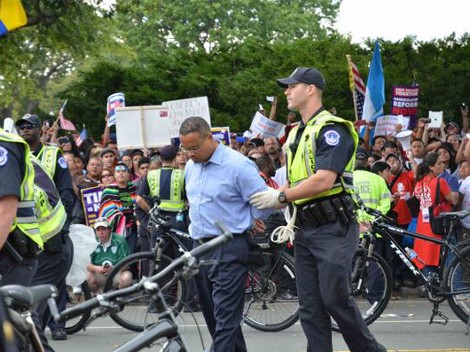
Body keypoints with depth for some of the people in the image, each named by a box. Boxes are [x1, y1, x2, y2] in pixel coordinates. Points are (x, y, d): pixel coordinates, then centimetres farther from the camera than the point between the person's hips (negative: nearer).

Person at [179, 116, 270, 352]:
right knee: (212, 313, 13)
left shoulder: (238, 165, -12)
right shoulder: (190, 167, 11)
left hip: (230, 250, -8)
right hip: (201, 247, 8)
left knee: (225, 317, -11)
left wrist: (242, 225, 0)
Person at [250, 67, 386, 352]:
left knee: (335, 299, -8)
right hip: (305, 230, 9)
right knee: (310, 307, 5)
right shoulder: (296, 134, 17)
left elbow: (324, 180, -22)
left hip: (333, 229, -9)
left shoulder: (331, 129, -12)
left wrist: (281, 197, -18)